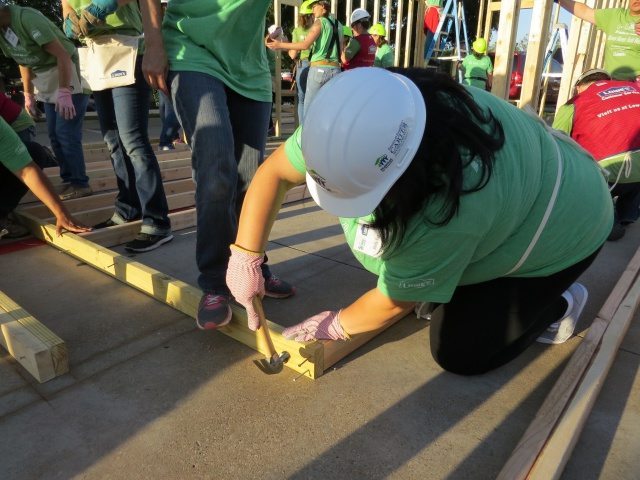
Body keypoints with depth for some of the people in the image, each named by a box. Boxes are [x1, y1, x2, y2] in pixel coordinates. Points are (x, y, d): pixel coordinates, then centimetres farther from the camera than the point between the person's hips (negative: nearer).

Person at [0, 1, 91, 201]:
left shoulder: (26, 17, -20)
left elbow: (63, 54, -24)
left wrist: (64, 92, -27)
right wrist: (28, 95, 18)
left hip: (69, 74, -9)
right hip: (48, 81, 9)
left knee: (66, 133, -12)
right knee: (55, 135, 9)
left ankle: (80, 184, -5)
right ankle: (69, 180, 17)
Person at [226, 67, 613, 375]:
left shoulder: (452, 206, -44)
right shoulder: (361, 121, -27)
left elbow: (398, 300, -28)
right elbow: (275, 172, -16)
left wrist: (335, 325, -11)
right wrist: (245, 257, -20)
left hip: (565, 223, -6)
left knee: (459, 353, -6)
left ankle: (556, 304, 13)